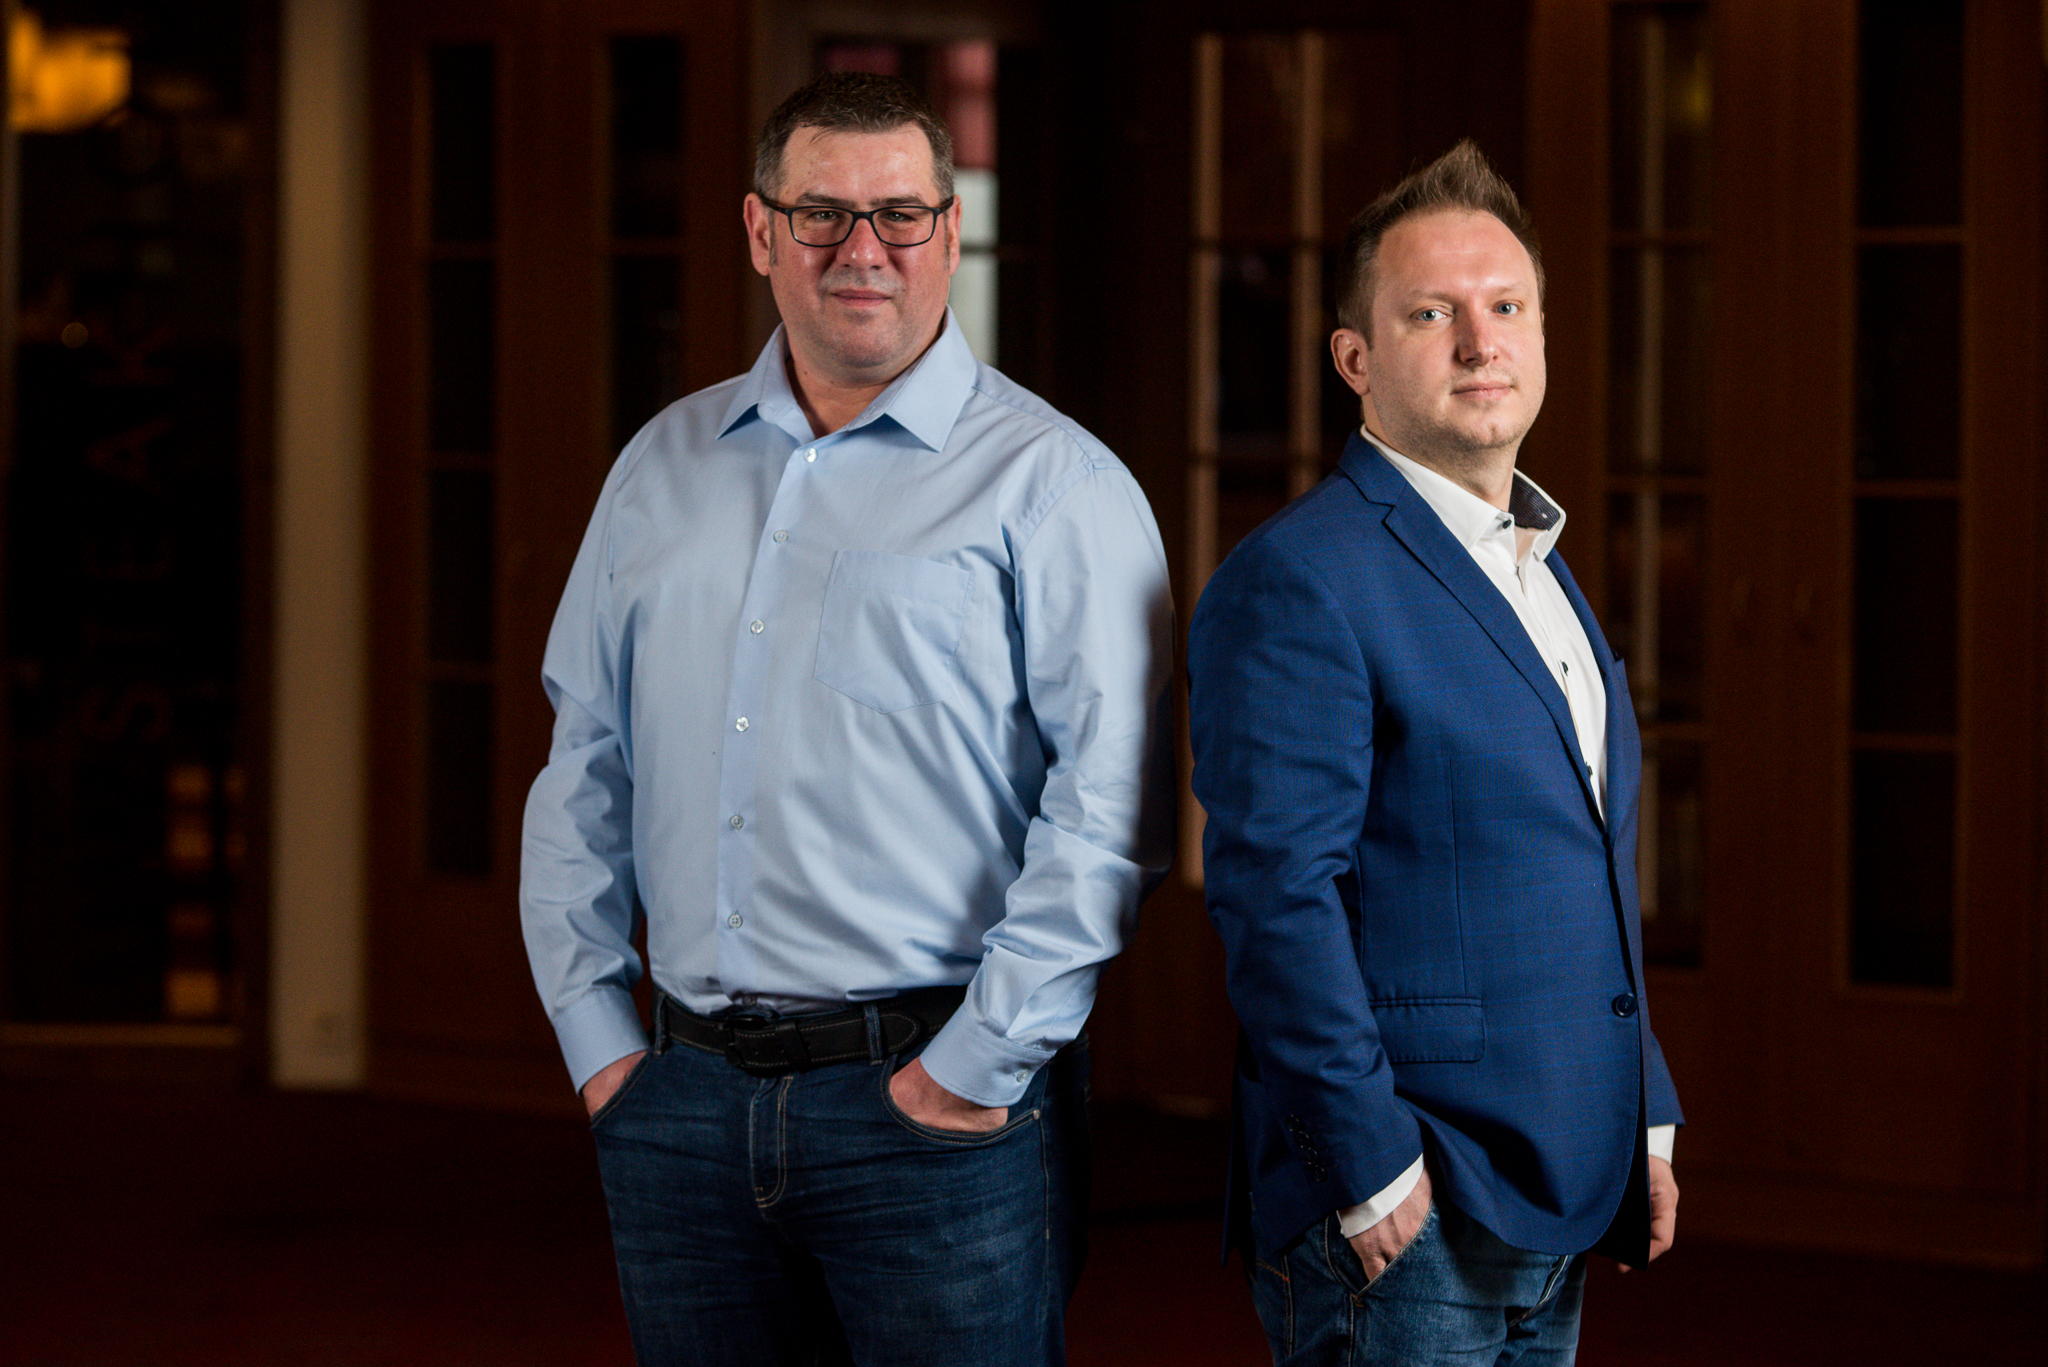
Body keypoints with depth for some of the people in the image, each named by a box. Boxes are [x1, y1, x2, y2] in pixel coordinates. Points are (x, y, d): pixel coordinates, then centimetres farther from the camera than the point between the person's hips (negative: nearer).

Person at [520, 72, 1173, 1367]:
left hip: (935, 1101, -5)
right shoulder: (663, 469, 14)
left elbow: (1110, 804, -10)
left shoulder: (1050, 482, -3)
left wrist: (984, 1063, -14)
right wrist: (597, 1032, 8)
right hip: (684, 1099, 5)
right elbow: (586, 764, 17)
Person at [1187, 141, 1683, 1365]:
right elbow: (1275, 890, -18)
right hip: (1404, 1215, -8)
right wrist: (1372, 1168, -19)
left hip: (1556, 1205, 9)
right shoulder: (1298, 581, -12)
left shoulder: (1544, 575, 17)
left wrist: (1647, 1121, 17)